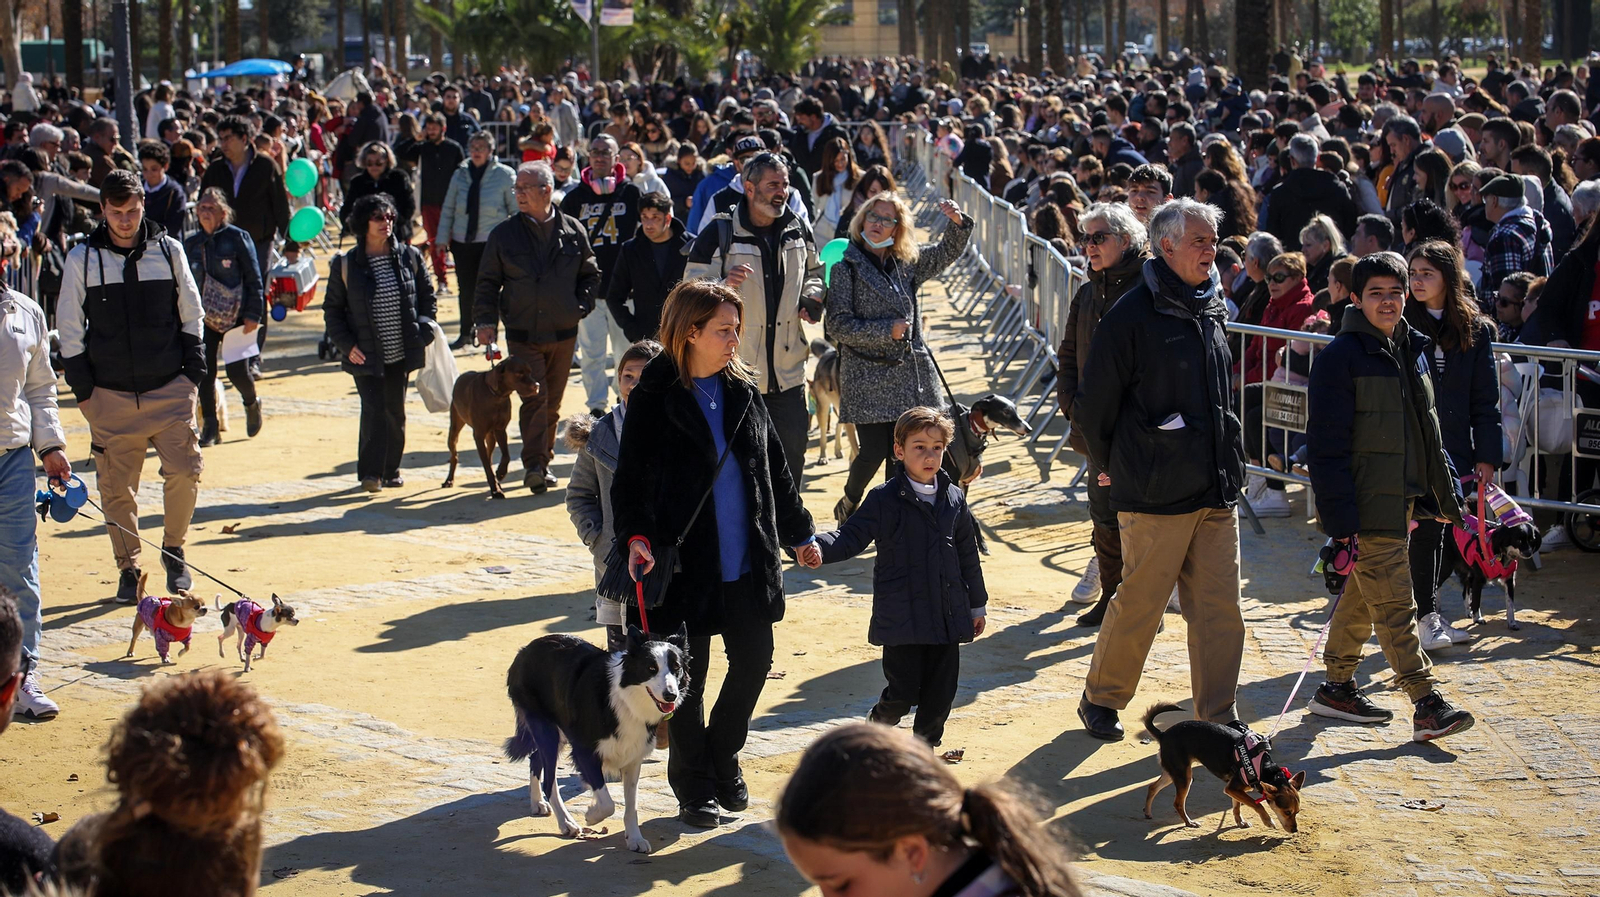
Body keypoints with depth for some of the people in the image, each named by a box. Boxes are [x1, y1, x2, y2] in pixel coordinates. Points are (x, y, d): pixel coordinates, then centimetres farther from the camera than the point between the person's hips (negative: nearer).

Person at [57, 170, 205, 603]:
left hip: (170, 388, 0)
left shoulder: (168, 250, 3)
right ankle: (128, 569, 17)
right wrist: (82, 385, 0)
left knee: (184, 471, -9)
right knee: (117, 486, 2)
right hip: (110, 395, 0)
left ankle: (174, 550, 14)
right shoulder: (82, 259, 0)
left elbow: (191, 312, 11)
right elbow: (68, 327, 5)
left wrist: (193, 368, 4)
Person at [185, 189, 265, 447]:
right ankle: (210, 428, 7)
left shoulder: (237, 238, -6)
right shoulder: (191, 243, 7)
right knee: (205, 373, -3)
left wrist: (253, 314, -11)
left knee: (237, 371, -6)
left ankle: (251, 404, 27)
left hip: (235, 317, -4)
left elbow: (253, 278, -5)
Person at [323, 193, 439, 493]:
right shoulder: (345, 265, -3)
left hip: (401, 354, 3)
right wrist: (346, 344, -6)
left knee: (395, 411, 8)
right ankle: (369, 472, -7)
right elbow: (332, 309, 4)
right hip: (365, 356, -3)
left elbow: (427, 297, 13)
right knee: (373, 410, -12)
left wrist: (422, 332, 0)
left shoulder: (409, 257, 3)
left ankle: (390, 471, 21)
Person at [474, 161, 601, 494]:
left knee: (552, 402, 10)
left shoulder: (573, 231, 3)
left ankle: (543, 462, 22)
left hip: (563, 333, 2)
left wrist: (581, 305, 0)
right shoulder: (504, 234, -1)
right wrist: (486, 321, -9)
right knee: (534, 398, -13)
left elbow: (591, 274, 14)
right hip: (523, 335, -2)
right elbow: (488, 282, 2)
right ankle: (534, 466, -14)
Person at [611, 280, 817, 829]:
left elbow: (774, 466, 15)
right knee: (689, 676, 4)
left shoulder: (743, 389, 7)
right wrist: (636, 537, -24)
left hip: (749, 558, 5)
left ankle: (723, 757, 32)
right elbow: (632, 475, -9)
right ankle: (693, 786, 19)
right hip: (687, 560, -5)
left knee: (755, 659, 9)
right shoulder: (655, 397, -8)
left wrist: (798, 532, 19)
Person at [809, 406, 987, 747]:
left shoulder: (954, 499, 7)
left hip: (947, 614, 4)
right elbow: (851, 536, -10)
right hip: (902, 617, -4)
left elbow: (968, 554, 16)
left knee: (941, 692, 7)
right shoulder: (884, 501, -6)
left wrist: (977, 603, 20)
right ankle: (877, 729, 27)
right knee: (903, 692, -3)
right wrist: (817, 546, -31)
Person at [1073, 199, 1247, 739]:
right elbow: (1095, 401, -6)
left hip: (1217, 491, 6)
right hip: (1156, 493, -6)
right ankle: (1101, 700, 22)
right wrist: (1108, 466, 3)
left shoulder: (1213, 310, 12)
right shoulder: (1133, 315, -11)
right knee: (1140, 604, 2)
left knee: (1220, 605, 4)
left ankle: (1219, 720, 12)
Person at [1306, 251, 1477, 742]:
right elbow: (1327, 447, -15)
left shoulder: (1410, 351, 13)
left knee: (1362, 597, 16)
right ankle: (1428, 705, -8)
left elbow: (1427, 432, 23)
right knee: (1395, 604, -8)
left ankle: (1338, 687, 26)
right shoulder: (1341, 357, -12)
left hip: (1401, 500, 8)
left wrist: (1446, 497, 21)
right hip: (1366, 508, -8)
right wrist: (1340, 520, -20)